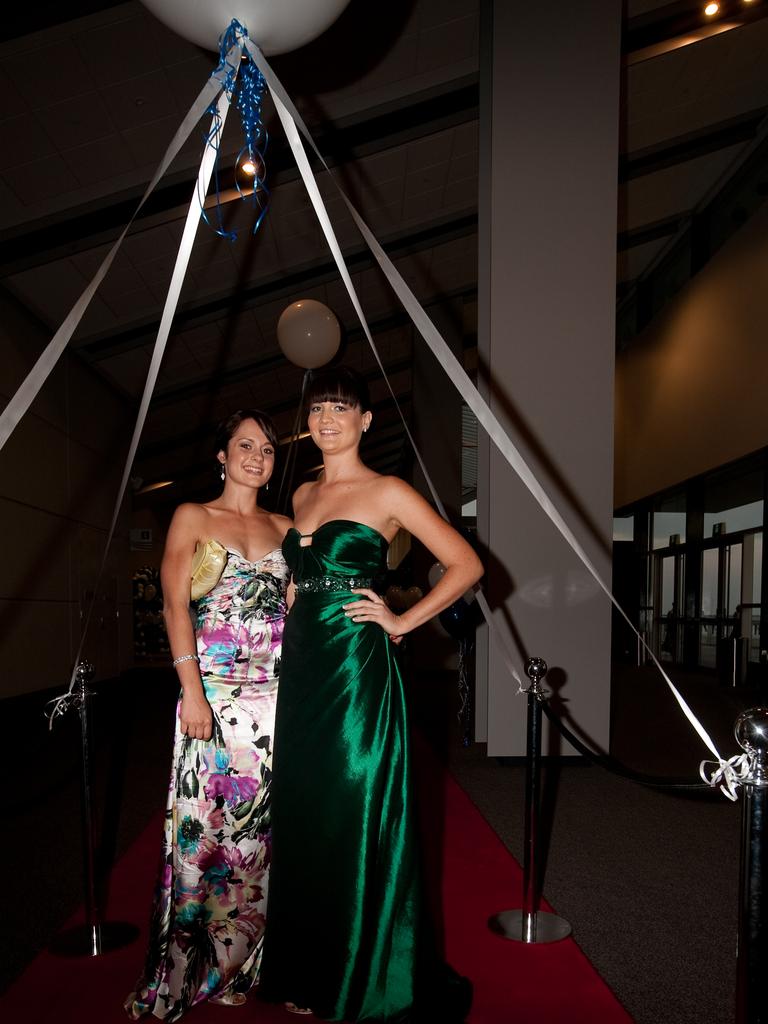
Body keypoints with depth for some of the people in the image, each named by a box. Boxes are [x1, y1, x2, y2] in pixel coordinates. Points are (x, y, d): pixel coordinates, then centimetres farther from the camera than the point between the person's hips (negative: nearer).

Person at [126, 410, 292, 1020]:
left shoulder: (285, 529, 14)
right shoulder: (193, 518, 5)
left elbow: (296, 610, 12)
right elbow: (175, 605, -3)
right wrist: (191, 690, -12)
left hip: (275, 690, 3)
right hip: (214, 690, -3)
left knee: (261, 823, 5)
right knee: (205, 822, -1)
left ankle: (241, 963, 21)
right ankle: (189, 971, 15)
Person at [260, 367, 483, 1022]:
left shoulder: (387, 493, -4)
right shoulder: (303, 497, 15)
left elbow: (467, 565, -7)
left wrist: (402, 621, -9)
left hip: (356, 668, -6)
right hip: (301, 666, 7)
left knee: (359, 820, 2)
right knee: (304, 815, 13)